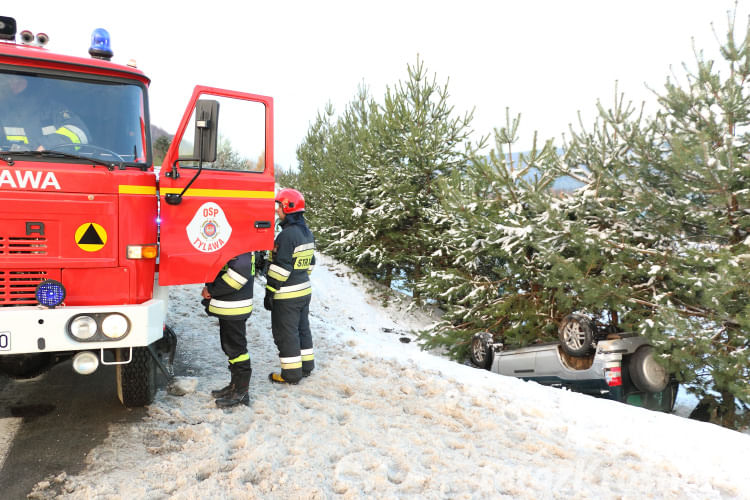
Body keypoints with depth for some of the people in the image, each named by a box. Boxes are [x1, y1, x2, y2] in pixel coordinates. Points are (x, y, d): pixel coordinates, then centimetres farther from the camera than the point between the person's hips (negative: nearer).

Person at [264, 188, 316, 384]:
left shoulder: (287, 234, -20)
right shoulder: (307, 233, 9)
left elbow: (280, 268, -22)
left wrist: (270, 292, -16)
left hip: (287, 296, -9)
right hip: (304, 291, 9)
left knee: (286, 334, 1)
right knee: (302, 328, 19)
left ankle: (291, 373, 9)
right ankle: (306, 365, 30)